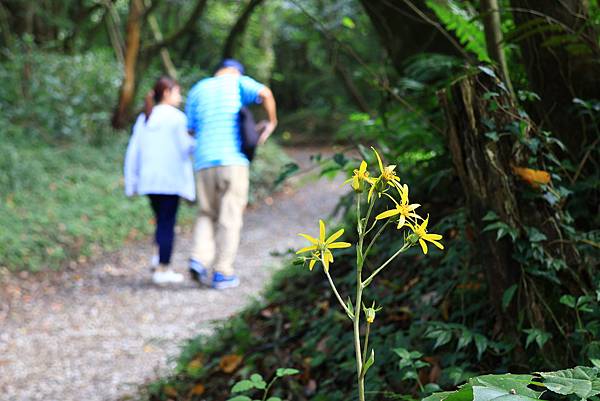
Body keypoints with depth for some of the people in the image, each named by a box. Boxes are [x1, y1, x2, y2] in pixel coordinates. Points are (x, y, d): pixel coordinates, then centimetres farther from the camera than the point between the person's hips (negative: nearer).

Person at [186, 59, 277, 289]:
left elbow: (190, 129, 14)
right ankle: (222, 273, 0)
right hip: (233, 160, -3)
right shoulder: (237, 82, 9)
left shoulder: (198, 90, 19)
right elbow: (265, 94, -10)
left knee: (207, 214, 15)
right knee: (229, 218, 2)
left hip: (204, 161, 3)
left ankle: (199, 259, -7)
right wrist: (272, 122, 3)